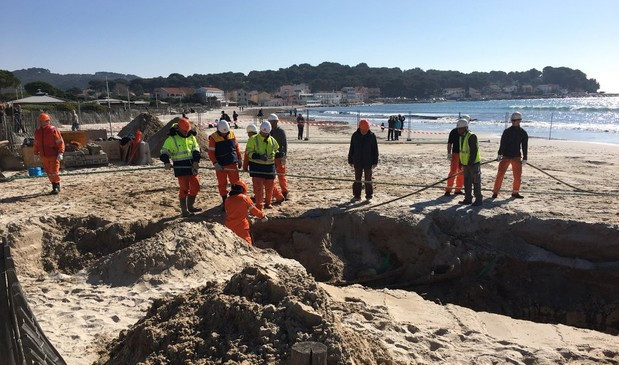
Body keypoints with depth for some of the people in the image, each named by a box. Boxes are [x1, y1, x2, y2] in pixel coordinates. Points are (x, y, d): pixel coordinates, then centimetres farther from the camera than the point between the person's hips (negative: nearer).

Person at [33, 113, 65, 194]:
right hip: (44, 156, 6)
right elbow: (36, 144, 19)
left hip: (53, 156, -6)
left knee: (54, 172, -4)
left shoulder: (53, 130, -10)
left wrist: (60, 153, -17)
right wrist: (36, 154, 20)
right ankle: (54, 186, 21)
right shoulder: (37, 132, 8)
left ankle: (57, 187, 10)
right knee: (49, 173, 10)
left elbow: (60, 142, -11)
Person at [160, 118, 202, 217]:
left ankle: (190, 206, 26)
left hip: (192, 166, 6)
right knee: (184, 188, -5)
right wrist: (166, 162, -25)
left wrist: (196, 161, -10)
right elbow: (164, 151, -7)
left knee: (196, 186, 9)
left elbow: (196, 149, 6)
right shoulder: (172, 139, -7)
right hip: (181, 168, -6)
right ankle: (184, 210, 5)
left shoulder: (191, 136, 8)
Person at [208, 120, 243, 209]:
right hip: (221, 165, -2)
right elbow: (211, 152, -9)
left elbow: (236, 147, 11)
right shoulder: (213, 138, -9)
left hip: (232, 163, 2)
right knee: (222, 184, 6)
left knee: (236, 183, 3)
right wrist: (215, 164, -18)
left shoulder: (232, 134, 1)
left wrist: (239, 159, 12)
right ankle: (225, 202, 18)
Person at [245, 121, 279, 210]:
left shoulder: (272, 140, 8)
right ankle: (259, 206, 0)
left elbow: (276, 150, 24)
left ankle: (267, 203, 33)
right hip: (257, 166, -4)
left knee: (269, 186, 13)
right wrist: (259, 156, -24)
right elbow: (249, 152, -10)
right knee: (258, 187, -7)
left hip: (269, 166, 4)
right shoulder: (253, 139, -5)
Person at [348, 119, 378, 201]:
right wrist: (350, 160, 4)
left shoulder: (372, 136, -6)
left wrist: (375, 162, -6)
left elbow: (375, 150, -3)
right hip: (357, 162, 2)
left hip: (368, 162, -2)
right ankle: (357, 195, 16)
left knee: (368, 179, 6)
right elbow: (351, 149, 5)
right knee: (357, 179, 8)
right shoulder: (355, 135, -2)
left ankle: (369, 195, 15)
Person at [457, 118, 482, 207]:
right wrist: (461, 163, 17)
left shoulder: (471, 137, -18)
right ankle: (468, 199, 22)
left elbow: (474, 151, -22)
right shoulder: (461, 137, 10)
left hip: (474, 163, -9)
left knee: (476, 182, -1)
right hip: (466, 164, 9)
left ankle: (478, 200, 6)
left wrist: (470, 164, -24)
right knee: (467, 182, 13)